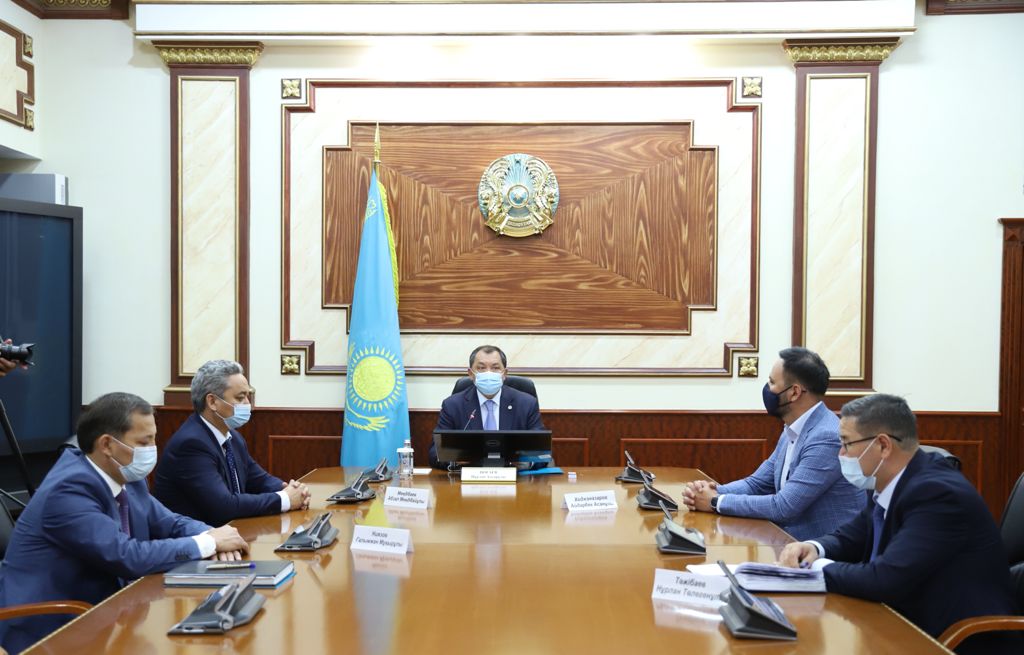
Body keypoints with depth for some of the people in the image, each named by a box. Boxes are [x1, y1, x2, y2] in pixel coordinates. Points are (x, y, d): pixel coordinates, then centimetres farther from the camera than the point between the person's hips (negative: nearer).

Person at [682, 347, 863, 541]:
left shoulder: (827, 437, -21)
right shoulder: (792, 431, 8)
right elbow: (758, 483, 13)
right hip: (792, 542, 8)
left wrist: (716, 502, -15)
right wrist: (713, 491, -6)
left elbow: (783, 507, -23)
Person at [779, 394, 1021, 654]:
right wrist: (815, 548, -7)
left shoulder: (937, 493, -25)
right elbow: (851, 537, 15)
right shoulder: (887, 483, 2)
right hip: (913, 623, 8)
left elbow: (885, 579, -32)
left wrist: (820, 566, -16)